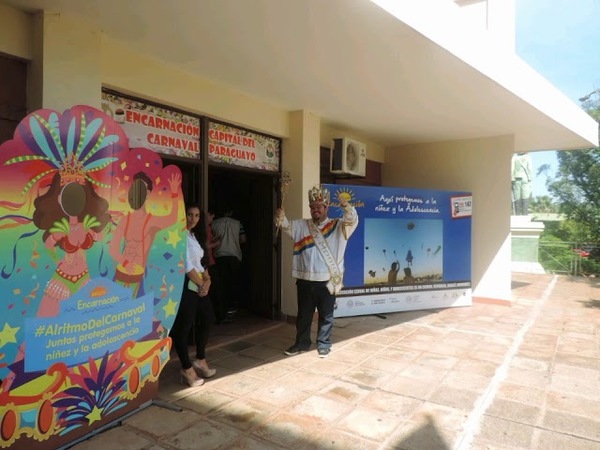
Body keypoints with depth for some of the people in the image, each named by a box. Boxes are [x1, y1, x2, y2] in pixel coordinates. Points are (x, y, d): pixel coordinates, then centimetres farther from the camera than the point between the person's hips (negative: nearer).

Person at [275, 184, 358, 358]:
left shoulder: (338, 226, -1)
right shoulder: (301, 225, 8)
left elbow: (352, 220, -15)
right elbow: (286, 225, 0)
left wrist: (346, 205, -35)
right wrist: (280, 217, -24)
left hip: (327, 280, -2)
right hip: (305, 280, 3)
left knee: (326, 315, 9)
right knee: (303, 314, 15)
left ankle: (323, 344, 25)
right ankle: (302, 343, 30)